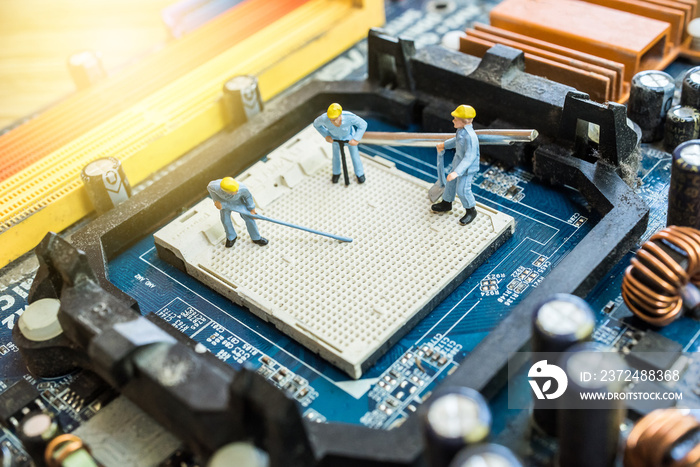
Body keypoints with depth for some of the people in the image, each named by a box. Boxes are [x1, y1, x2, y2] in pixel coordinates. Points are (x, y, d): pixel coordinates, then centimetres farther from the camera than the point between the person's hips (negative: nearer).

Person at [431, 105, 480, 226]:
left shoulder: (470, 137, -34)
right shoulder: (461, 130, -6)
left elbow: (470, 157, -34)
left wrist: (457, 172, -37)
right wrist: (445, 145, 31)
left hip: (467, 167, -9)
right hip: (458, 162, 9)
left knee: (462, 189, 0)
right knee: (451, 183, 23)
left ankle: (471, 211, 23)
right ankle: (446, 203, 46)